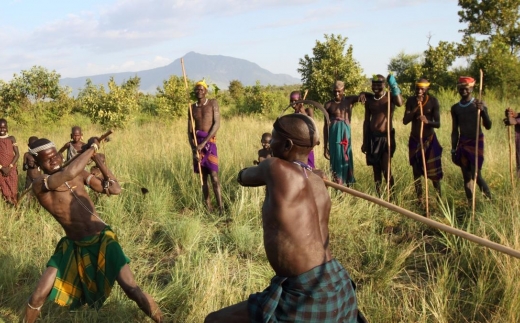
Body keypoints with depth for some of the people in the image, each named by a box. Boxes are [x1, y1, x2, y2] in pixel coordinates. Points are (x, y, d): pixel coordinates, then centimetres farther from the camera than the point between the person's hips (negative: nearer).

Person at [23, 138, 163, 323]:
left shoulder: (79, 174, 2)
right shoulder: (39, 184, -14)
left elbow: (115, 189, -1)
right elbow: (69, 173, -34)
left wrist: (96, 158, -7)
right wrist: (91, 148, -21)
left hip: (102, 240, 2)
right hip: (73, 246, -1)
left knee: (133, 290, -9)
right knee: (38, 297, -3)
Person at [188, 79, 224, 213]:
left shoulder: (213, 103, 2)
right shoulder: (192, 107, 13)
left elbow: (217, 124, -8)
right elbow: (189, 131, 11)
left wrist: (203, 143, -15)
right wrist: (194, 150, -4)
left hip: (209, 142, -4)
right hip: (196, 143, 4)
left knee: (214, 177, -13)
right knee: (203, 177, 6)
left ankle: (221, 209, -12)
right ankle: (208, 208, 10)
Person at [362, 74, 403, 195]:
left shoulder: (390, 97, -4)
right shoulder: (369, 100, 9)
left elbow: (400, 103, -28)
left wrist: (394, 86, -23)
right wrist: (364, 142, 12)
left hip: (386, 136, -4)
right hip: (372, 137, 5)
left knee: (386, 170, -12)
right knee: (376, 170, 8)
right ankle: (378, 195, 15)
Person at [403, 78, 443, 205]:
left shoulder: (433, 101, -12)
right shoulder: (411, 101, -6)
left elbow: (438, 123, -14)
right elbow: (405, 121, -13)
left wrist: (427, 121, -34)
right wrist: (416, 108, -25)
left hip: (429, 139, -2)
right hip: (414, 140, 2)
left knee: (433, 172, -3)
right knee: (416, 172, 6)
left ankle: (439, 198, 10)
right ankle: (419, 200, 13)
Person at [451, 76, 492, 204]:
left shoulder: (479, 104, -4)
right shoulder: (455, 108, 9)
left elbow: (488, 126, -11)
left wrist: (483, 111, -26)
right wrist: (453, 149, 11)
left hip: (476, 142, -5)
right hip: (462, 143, 5)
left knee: (476, 175, -12)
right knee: (466, 176, 6)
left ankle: (489, 200, 5)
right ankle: (471, 204, 12)